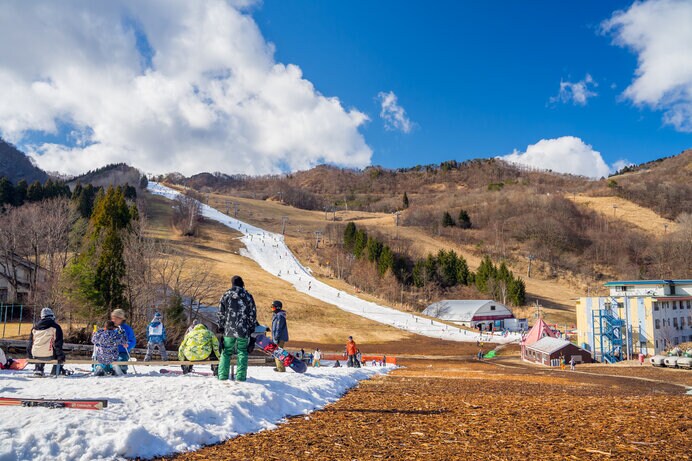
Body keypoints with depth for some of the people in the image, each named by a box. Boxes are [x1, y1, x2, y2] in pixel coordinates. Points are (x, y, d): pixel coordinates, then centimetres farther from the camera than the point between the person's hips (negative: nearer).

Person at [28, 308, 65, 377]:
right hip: (49, 355, -5)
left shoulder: (35, 327, 16)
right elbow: (58, 343, -4)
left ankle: (38, 370, 22)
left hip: (36, 356, 5)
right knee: (61, 355, 23)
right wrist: (61, 357, -1)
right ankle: (55, 372, 10)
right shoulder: (55, 326, 0)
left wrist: (30, 357, 29)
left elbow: (30, 342, 21)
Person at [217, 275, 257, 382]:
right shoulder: (248, 296, 1)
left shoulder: (226, 296, 3)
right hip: (243, 330, -1)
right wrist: (252, 328, 12)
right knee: (242, 353, 6)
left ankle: (223, 375, 6)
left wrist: (221, 327, 14)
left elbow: (221, 314, 4)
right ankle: (241, 375, 1)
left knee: (226, 352, 10)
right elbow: (253, 314, 3)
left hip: (229, 330, 1)